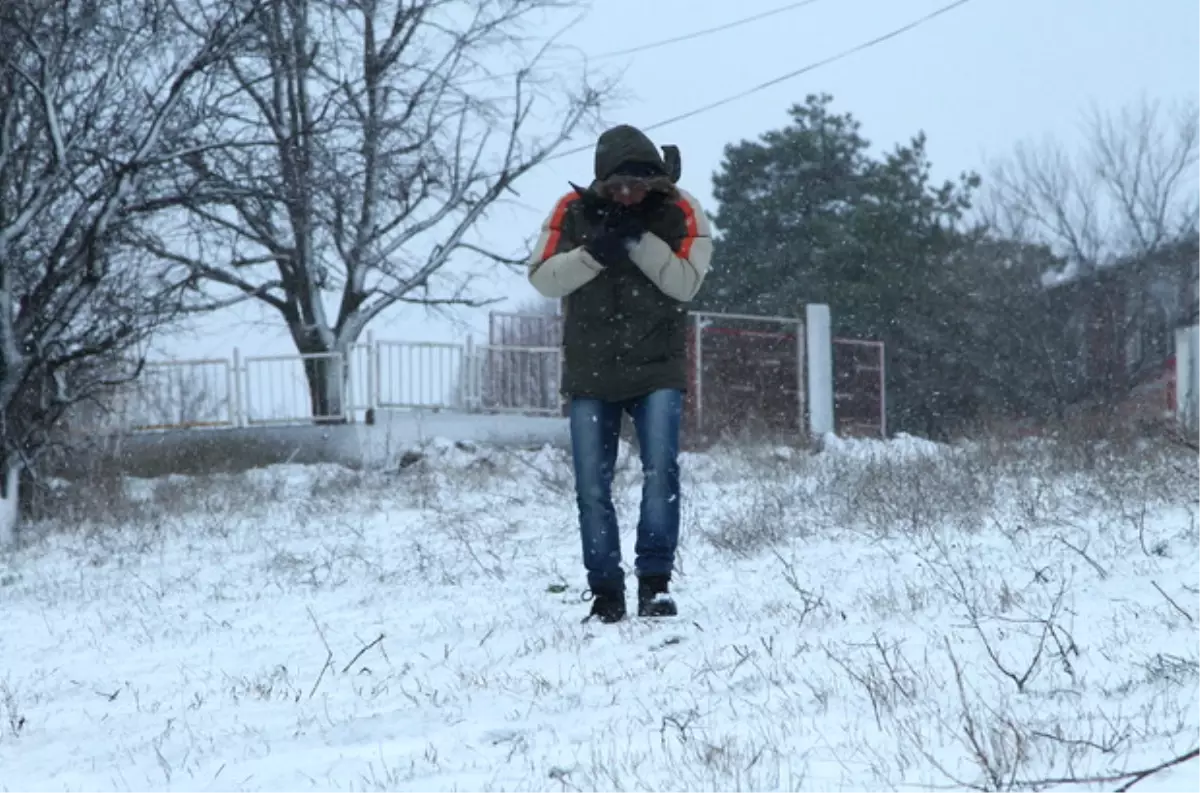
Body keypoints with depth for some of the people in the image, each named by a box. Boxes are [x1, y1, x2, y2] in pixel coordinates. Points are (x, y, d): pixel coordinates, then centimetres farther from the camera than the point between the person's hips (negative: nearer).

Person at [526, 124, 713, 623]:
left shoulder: (680, 213, -5)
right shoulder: (573, 212, -3)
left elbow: (686, 283, -14)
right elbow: (543, 278, -7)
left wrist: (639, 240, -23)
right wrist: (593, 253, -22)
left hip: (657, 370, -1)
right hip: (590, 373, 1)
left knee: (661, 468, -17)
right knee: (592, 487, 1)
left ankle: (655, 582, -12)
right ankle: (605, 592, 10)